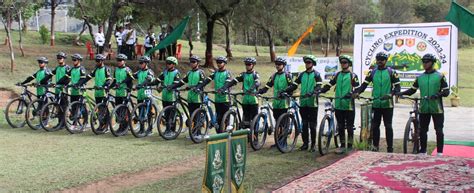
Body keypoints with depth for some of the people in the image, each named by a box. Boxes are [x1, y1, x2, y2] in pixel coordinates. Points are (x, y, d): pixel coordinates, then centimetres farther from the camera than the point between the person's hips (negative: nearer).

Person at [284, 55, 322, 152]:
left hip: (312, 103, -4)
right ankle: (305, 143, 16)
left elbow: (318, 86, -14)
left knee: (312, 125, 0)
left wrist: (311, 93, -32)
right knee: (304, 124, 9)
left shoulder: (316, 74, -1)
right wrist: (284, 91, -5)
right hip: (303, 103, 4)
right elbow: (294, 85, 9)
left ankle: (313, 144, 7)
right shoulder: (302, 74, 12)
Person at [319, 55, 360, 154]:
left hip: (349, 105, -4)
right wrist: (320, 91, -5)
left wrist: (351, 93, -28)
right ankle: (342, 145, 17)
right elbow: (329, 84, 10)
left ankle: (350, 146, 12)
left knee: (349, 126, 2)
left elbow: (356, 88, -9)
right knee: (340, 126, 9)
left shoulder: (352, 75, 1)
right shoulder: (337, 75, 13)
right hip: (338, 105, 4)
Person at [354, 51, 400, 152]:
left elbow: (397, 87, -4)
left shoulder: (391, 72, 0)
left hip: (387, 104, -3)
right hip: (375, 104, 3)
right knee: (375, 126, 8)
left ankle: (390, 148, 5)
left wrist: (390, 94, -22)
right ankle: (375, 147, 17)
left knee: (388, 126, 1)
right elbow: (364, 84, 4)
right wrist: (357, 92, -13)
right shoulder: (372, 72, 8)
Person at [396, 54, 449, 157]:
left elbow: (446, 91, -5)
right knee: (422, 131, 7)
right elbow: (412, 90, 13)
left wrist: (438, 94, -25)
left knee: (439, 131, 0)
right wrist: (401, 93, -3)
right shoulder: (420, 77, 10)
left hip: (437, 109, -4)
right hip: (423, 109, 4)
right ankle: (422, 152, 18)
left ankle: (439, 153, 6)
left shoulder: (440, 76, -1)